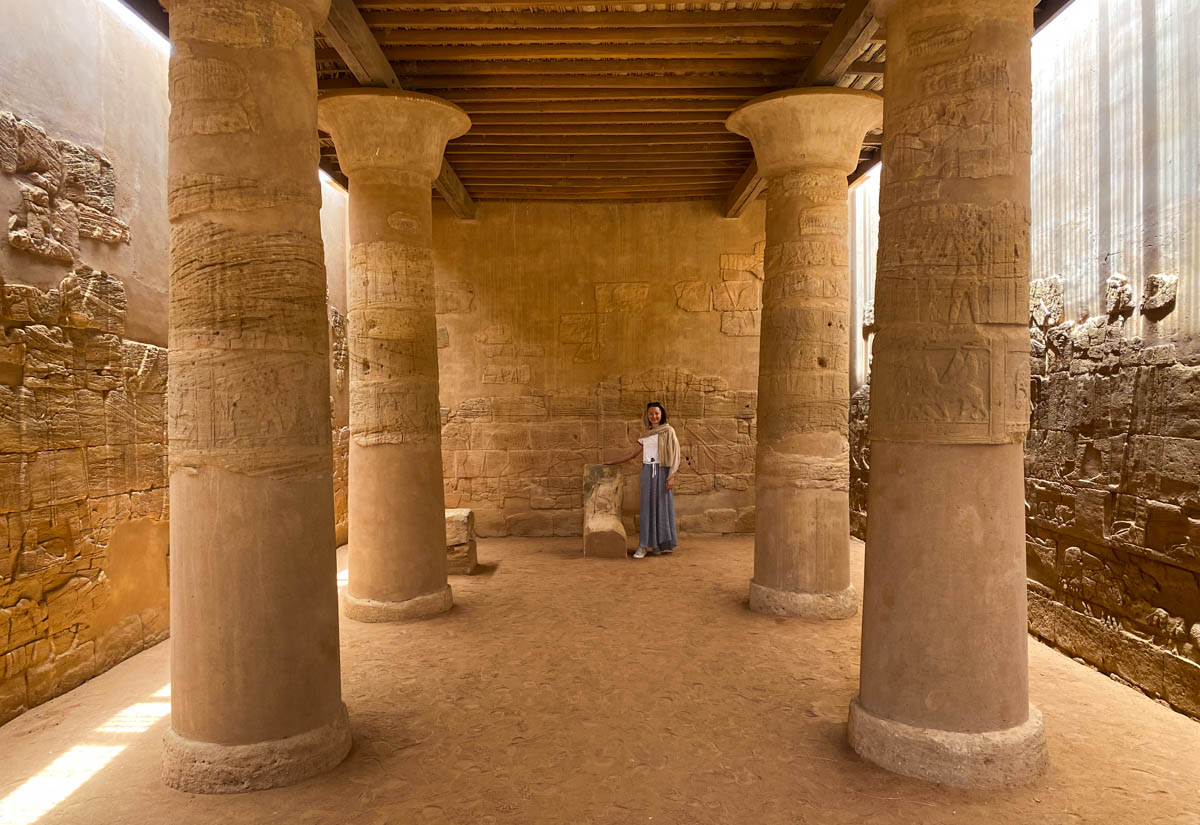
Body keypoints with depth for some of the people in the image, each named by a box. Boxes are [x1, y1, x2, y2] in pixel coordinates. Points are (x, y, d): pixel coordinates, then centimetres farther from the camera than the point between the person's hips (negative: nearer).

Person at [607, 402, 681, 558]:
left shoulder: (668, 431, 0)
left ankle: (663, 544, 8)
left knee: (663, 505, 0)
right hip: (647, 472, 4)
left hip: (662, 472, -4)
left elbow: (674, 454, -5)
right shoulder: (645, 434, 13)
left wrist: (671, 476, -14)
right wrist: (615, 462, 18)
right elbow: (633, 454, 19)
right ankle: (645, 545, 0)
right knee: (648, 507, 1)